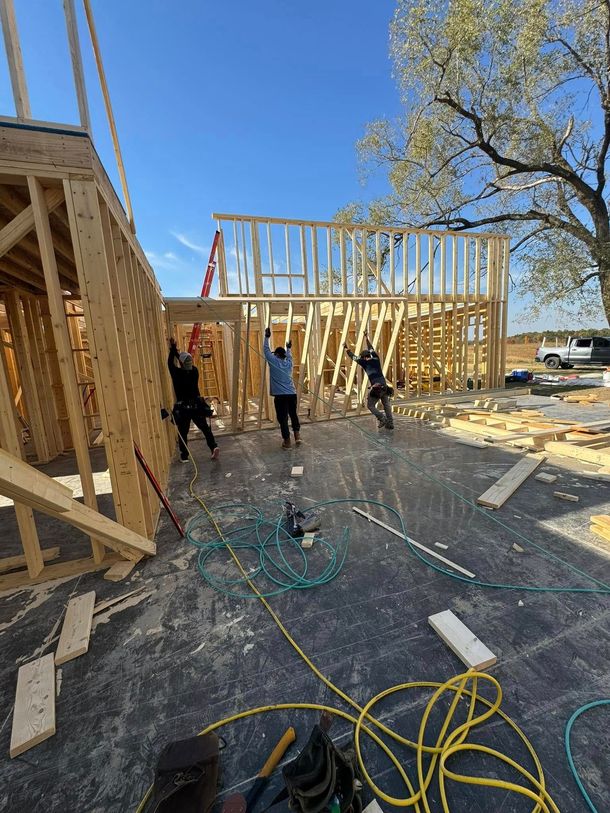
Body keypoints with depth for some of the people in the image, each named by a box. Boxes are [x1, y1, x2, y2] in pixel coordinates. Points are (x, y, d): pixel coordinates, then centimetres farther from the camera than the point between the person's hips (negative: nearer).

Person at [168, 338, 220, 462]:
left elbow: (170, 363, 7)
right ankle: (214, 446, -5)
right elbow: (186, 364, 16)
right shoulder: (194, 371, -2)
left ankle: (184, 456, 14)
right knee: (205, 428, 9)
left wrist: (172, 349, 13)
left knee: (183, 432, 9)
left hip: (182, 408, -2)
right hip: (196, 405, 2)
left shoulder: (177, 374, -11)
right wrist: (175, 349, 22)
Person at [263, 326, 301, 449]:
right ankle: (297, 435, 13)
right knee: (293, 415, 20)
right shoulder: (289, 362, 12)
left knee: (282, 418, 3)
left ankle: (287, 441, 7)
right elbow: (288, 355, 34)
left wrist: (267, 337, 21)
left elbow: (266, 349, 11)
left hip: (280, 395, -4)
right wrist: (288, 348, 52)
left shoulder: (273, 361, 1)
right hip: (292, 393, 4)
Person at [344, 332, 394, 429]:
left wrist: (346, 349, 24)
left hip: (376, 387, -5)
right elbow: (371, 350, 29)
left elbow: (353, 357, 11)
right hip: (384, 386, 5)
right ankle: (390, 423, 11)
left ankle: (382, 419, -4)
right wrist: (366, 339, 41)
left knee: (370, 405, 9)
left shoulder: (365, 363, 1)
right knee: (386, 405, 15)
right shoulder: (376, 359, 13)